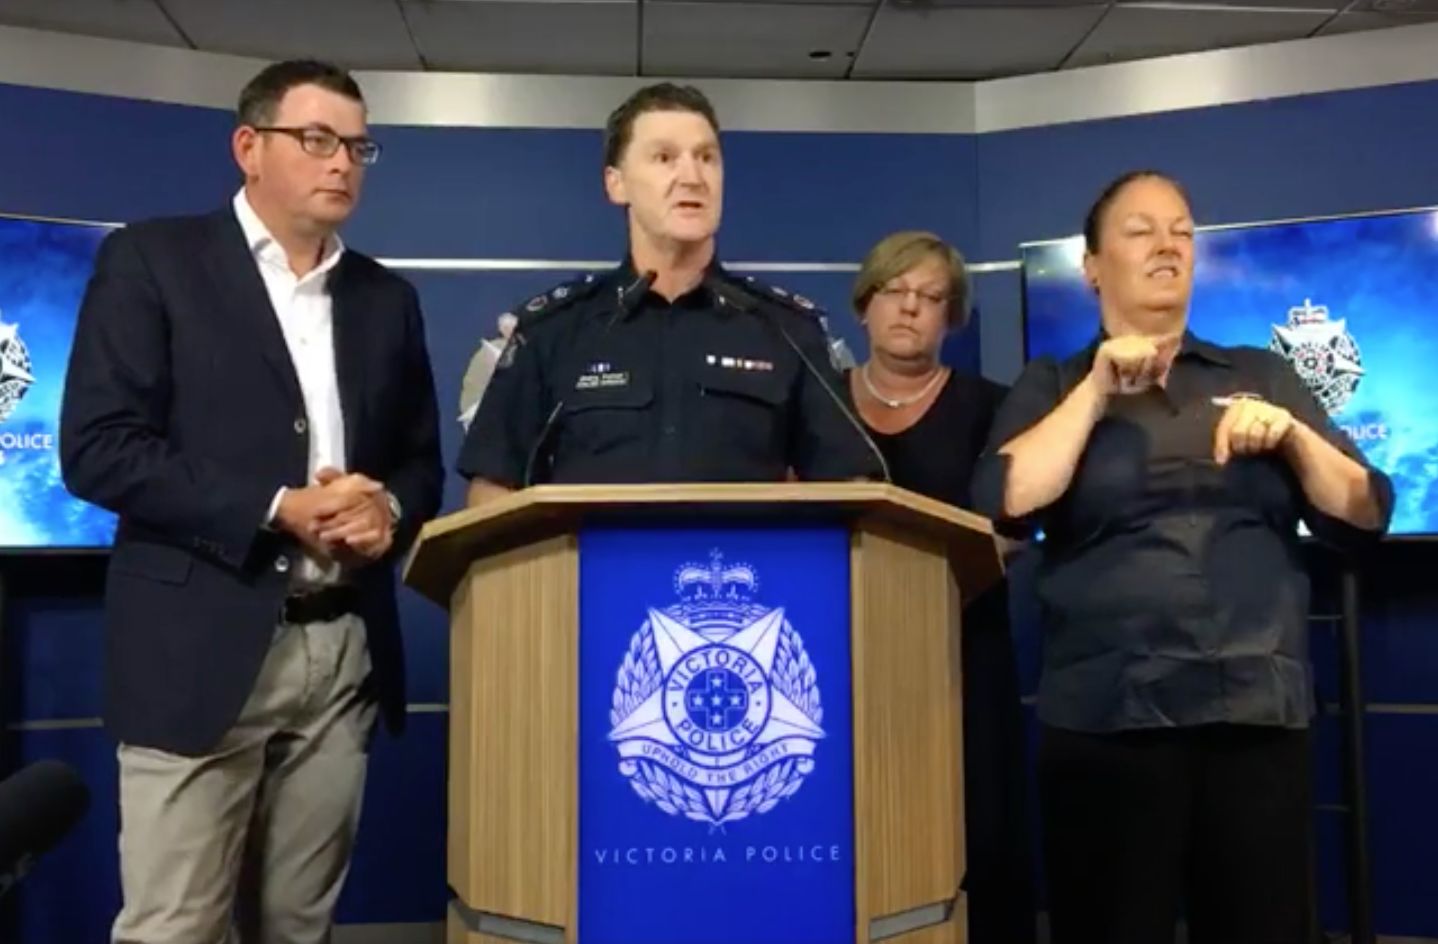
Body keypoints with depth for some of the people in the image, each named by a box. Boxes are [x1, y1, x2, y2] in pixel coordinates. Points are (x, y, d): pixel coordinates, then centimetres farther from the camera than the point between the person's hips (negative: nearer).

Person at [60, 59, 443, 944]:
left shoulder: (387, 297, 15)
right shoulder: (152, 259, 1)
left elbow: (420, 459, 17)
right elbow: (98, 447, -8)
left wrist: (388, 510, -6)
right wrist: (277, 510, -14)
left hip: (346, 653, 4)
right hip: (202, 647, -4)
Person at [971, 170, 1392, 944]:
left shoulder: (1263, 375, 15)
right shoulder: (1050, 388, 10)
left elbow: (1364, 519, 10)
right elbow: (1003, 506, -8)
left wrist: (1292, 436, -7)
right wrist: (1097, 390, -7)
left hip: (1260, 716, 2)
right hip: (1106, 720, -2)